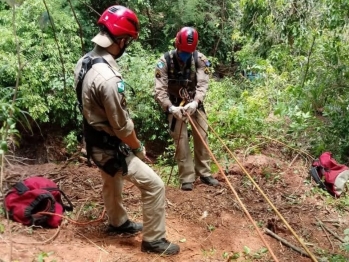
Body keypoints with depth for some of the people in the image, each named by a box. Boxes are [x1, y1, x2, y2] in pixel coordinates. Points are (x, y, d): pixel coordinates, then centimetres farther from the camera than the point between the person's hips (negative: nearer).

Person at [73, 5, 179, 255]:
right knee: (154, 185, -2)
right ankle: (153, 240, 13)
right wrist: (139, 148, -7)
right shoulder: (108, 77, -33)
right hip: (111, 148, -10)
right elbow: (122, 126, -24)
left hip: (95, 142, 10)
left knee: (112, 183, 30)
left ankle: (118, 222, 53)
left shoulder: (84, 62, -3)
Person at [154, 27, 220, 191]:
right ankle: (187, 178, 7)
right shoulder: (165, 61, -19)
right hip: (175, 106, -2)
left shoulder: (200, 59, -13)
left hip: (195, 104, 2)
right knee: (181, 141, -3)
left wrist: (195, 103, -37)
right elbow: (159, 90, -22)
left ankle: (204, 173, 20)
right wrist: (170, 107, -37)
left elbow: (203, 84, -20)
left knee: (202, 137, 6)